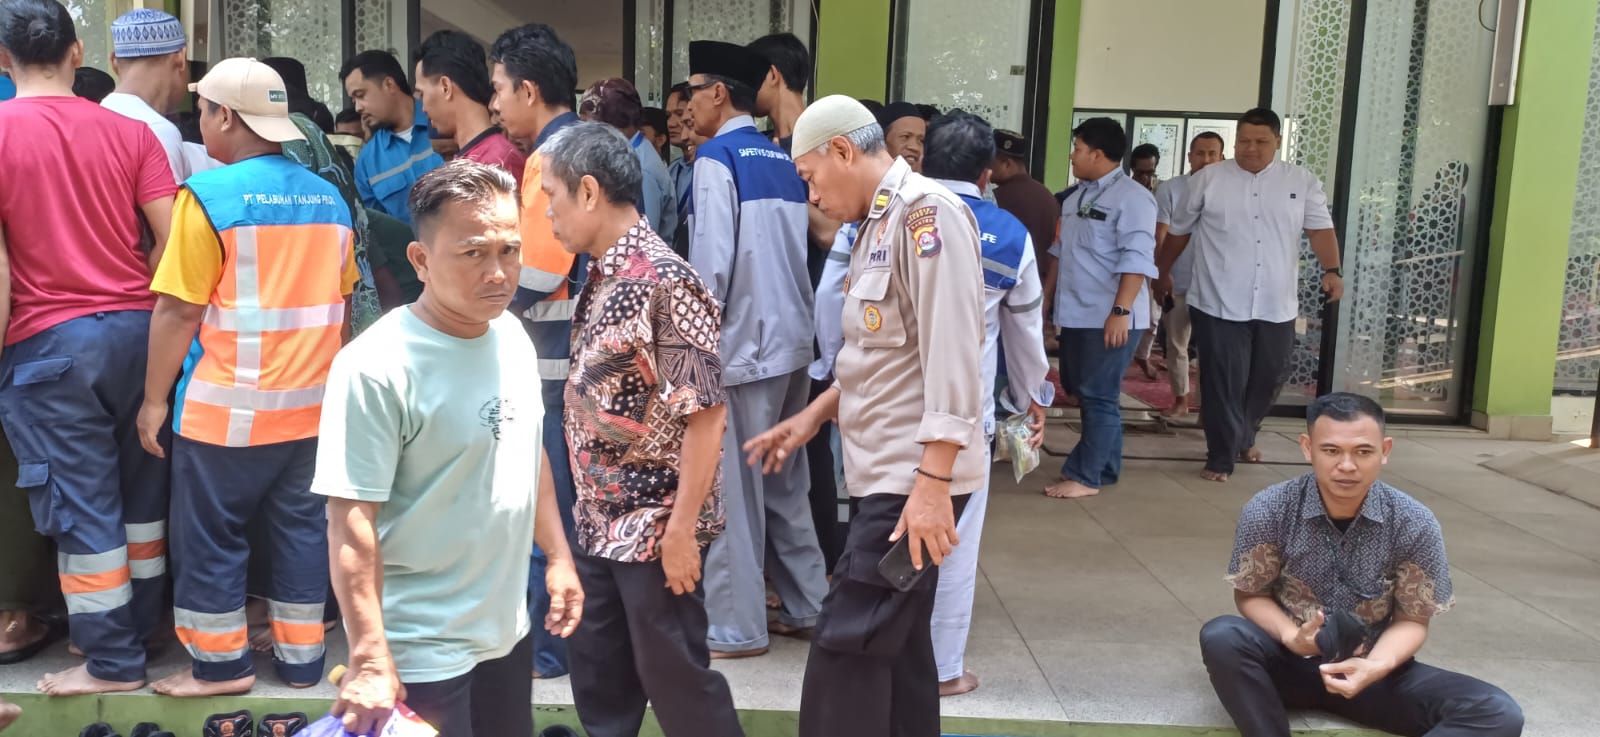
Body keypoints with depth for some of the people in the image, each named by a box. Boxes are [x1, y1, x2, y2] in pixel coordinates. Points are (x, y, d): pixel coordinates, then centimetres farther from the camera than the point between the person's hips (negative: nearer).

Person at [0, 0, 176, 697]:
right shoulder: (130, 132, 1)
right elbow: (171, 239, -2)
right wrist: (137, 305, 12)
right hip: (136, 330, 4)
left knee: (82, 508, 5)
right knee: (142, 494, 16)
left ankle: (112, 663, 15)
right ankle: (142, 630, 30)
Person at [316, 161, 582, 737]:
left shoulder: (511, 334, -1)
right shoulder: (376, 368, -22)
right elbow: (351, 522, -22)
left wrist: (557, 555, 13)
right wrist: (369, 661, -24)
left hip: (507, 627, 7)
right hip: (420, 651, -7)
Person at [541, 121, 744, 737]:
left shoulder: (664, 282, -20)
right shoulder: (602, 275, 7)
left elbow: (705, 413, -21)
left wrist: (682, 526, -21)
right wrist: (588, 502, 15)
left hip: (655, 525, -8)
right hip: (601, 520, 8)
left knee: (675, 677, 6)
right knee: (598, 675, 18)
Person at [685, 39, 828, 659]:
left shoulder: (718, 158, -11)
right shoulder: (784, 160, 11)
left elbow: (711, 265, -17)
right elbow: (797, 254, 12)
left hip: (741, 345, -8)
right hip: (789, 340, 8)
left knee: (731, 487, 2)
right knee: (785, 480, 16)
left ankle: (735, 626, 11)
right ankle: (805, 606, 25)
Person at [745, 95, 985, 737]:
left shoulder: (927, 211, -15)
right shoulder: (881, 222, 16)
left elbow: (951, 358, -22)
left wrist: (932, 484, -25)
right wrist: (812, 417, 18)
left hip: (915, 476, -10)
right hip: (885, 469, 10)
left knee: (847, 648, -6)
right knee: (894, 643, 17)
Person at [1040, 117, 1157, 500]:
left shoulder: (1131, 197, -12)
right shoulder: (1077, 196, 16)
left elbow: (1136, 259, -20)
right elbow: (1061, 250, 23)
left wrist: (1120, 311, -26)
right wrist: (1046, 298, 22)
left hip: (1110, 318, -9)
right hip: (1076, 315, 9)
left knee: (1098, 397, -3)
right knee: (1088, 395, 13)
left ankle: (1085, 476, 3)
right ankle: (1102, 468, 24)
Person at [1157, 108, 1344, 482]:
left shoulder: (1302, 181, 4)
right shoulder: (1209, 179, 1)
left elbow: (1320, 228, -1)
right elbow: (1179, 230, 11)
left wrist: (1332, 271, -17)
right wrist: (1163, 271, 18)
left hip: (1276, 307, 3)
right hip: (1220, 304, -3)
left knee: (1269, 378, 14)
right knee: (1224, 383, -3)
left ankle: (1243, 437, 38)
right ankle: (1221, 457, 7)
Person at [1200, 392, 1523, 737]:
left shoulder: (1415, 525, -11)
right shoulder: (1268, 511, -14)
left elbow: (1412, 620, -4)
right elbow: (1250, 595, -3)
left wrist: (1376, 666, -26)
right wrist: (1291, 637, -25)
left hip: (1369, 669, 2)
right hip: (1288, 662, -1)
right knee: (1221, 638, -34)